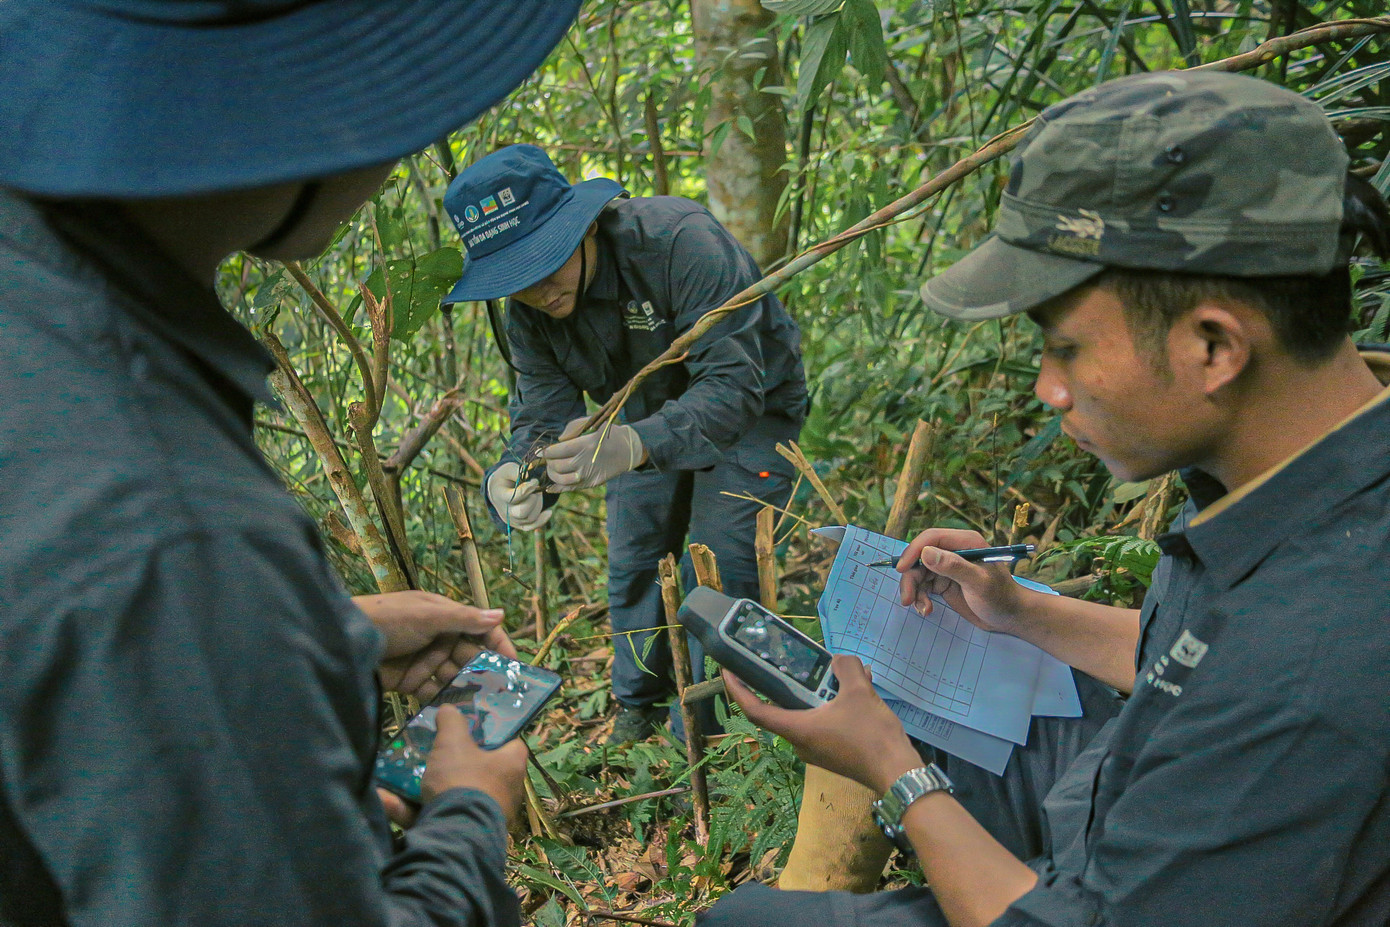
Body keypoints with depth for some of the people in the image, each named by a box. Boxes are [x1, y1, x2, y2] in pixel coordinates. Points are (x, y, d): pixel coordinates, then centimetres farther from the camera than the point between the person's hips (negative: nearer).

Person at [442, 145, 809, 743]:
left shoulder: (680, 242, -39)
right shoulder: (528, 313, -18)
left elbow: (733, 387, -43)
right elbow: (542, 414, -18)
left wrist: (633, 445, -60)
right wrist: (514, 480, -44)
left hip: (750, 407, -5)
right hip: (651, 411, 6)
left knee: (718, 574, -12)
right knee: (632, 566, 7)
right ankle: (637, 711, 31)